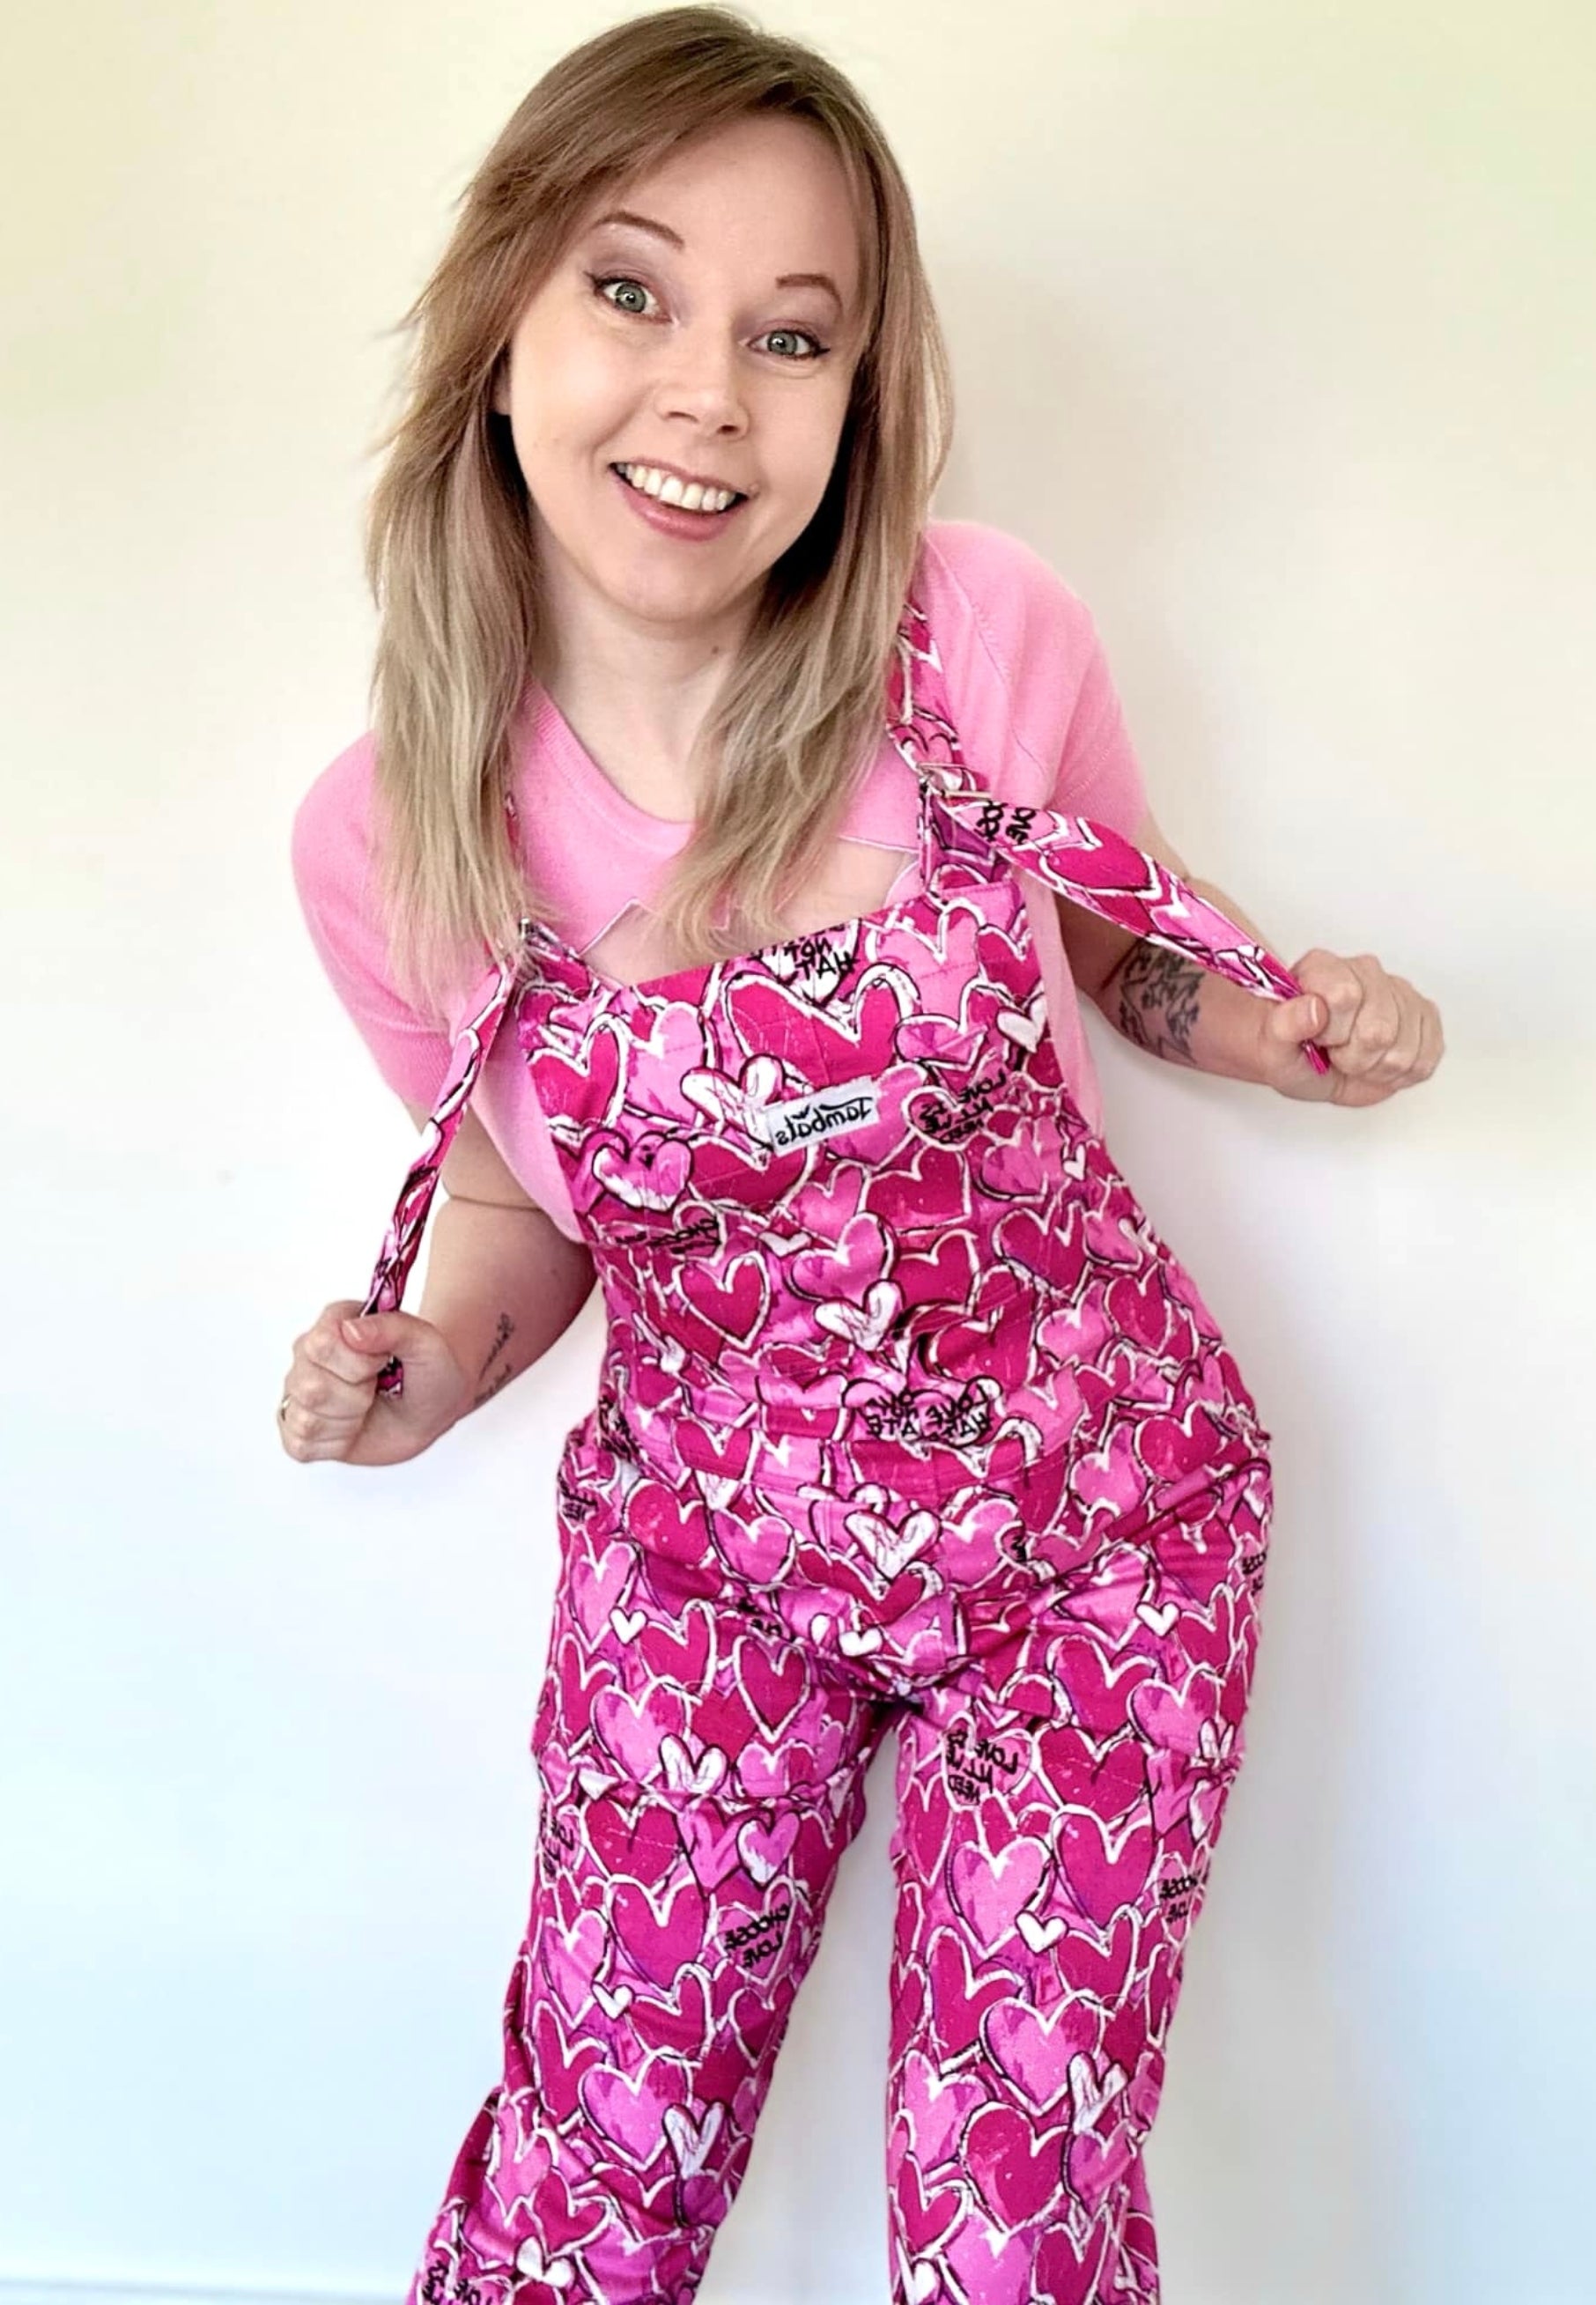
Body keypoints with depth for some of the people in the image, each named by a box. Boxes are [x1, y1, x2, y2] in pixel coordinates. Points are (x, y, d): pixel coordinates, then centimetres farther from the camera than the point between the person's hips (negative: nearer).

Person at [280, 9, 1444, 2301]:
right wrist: (422, 1375, -13)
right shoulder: (387, 830, -12)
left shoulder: (988, 636, -16)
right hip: (703, 1533, 1)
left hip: (1092, 1508, 0)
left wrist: (1289, 1026, -14)